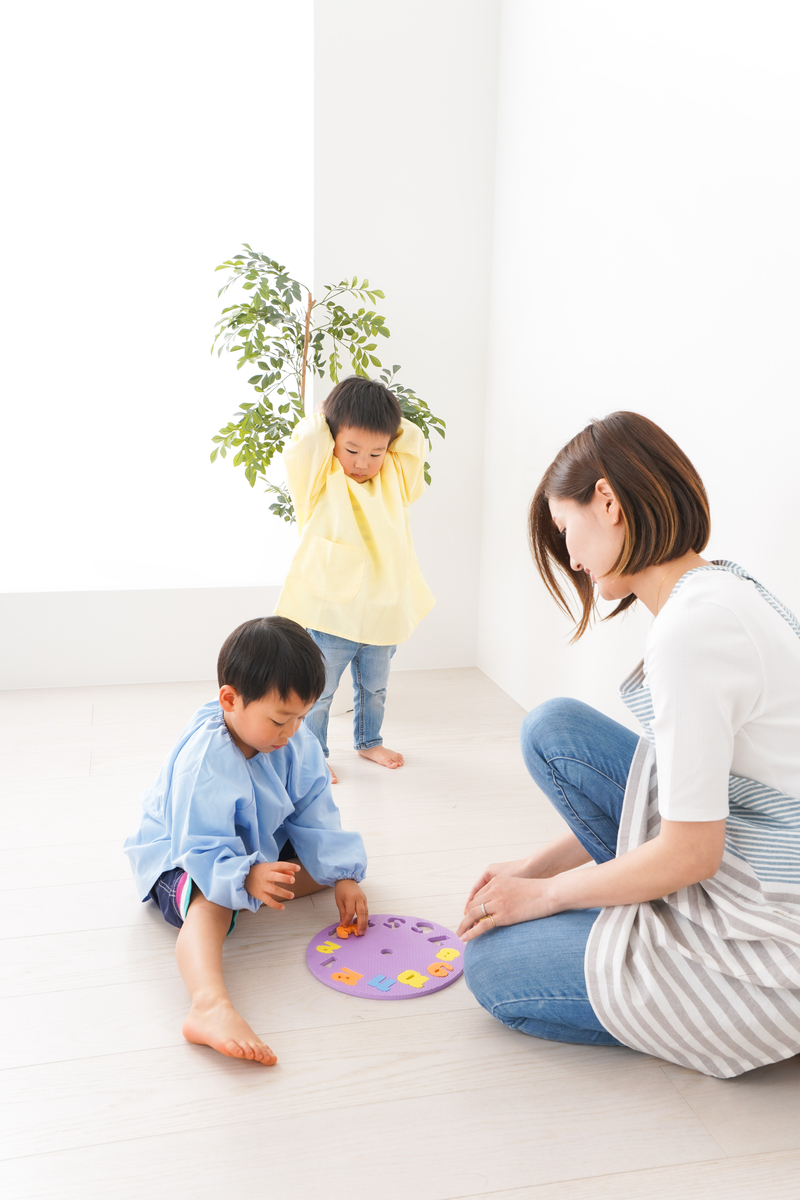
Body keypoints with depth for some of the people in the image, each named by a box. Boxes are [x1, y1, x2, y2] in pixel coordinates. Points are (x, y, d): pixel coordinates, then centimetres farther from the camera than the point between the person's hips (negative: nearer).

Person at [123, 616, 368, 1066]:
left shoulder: (296, 742, -12)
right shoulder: (202, 762, -33)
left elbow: (314, 816, -6)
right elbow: (200, 848, -35)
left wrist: (342, 875, -15)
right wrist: (245, 877, -53)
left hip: (260, 849, 8)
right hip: (182, 860, -8)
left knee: (341, 857, -1)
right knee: (211, 903, -42)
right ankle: (211, 1005, -64)